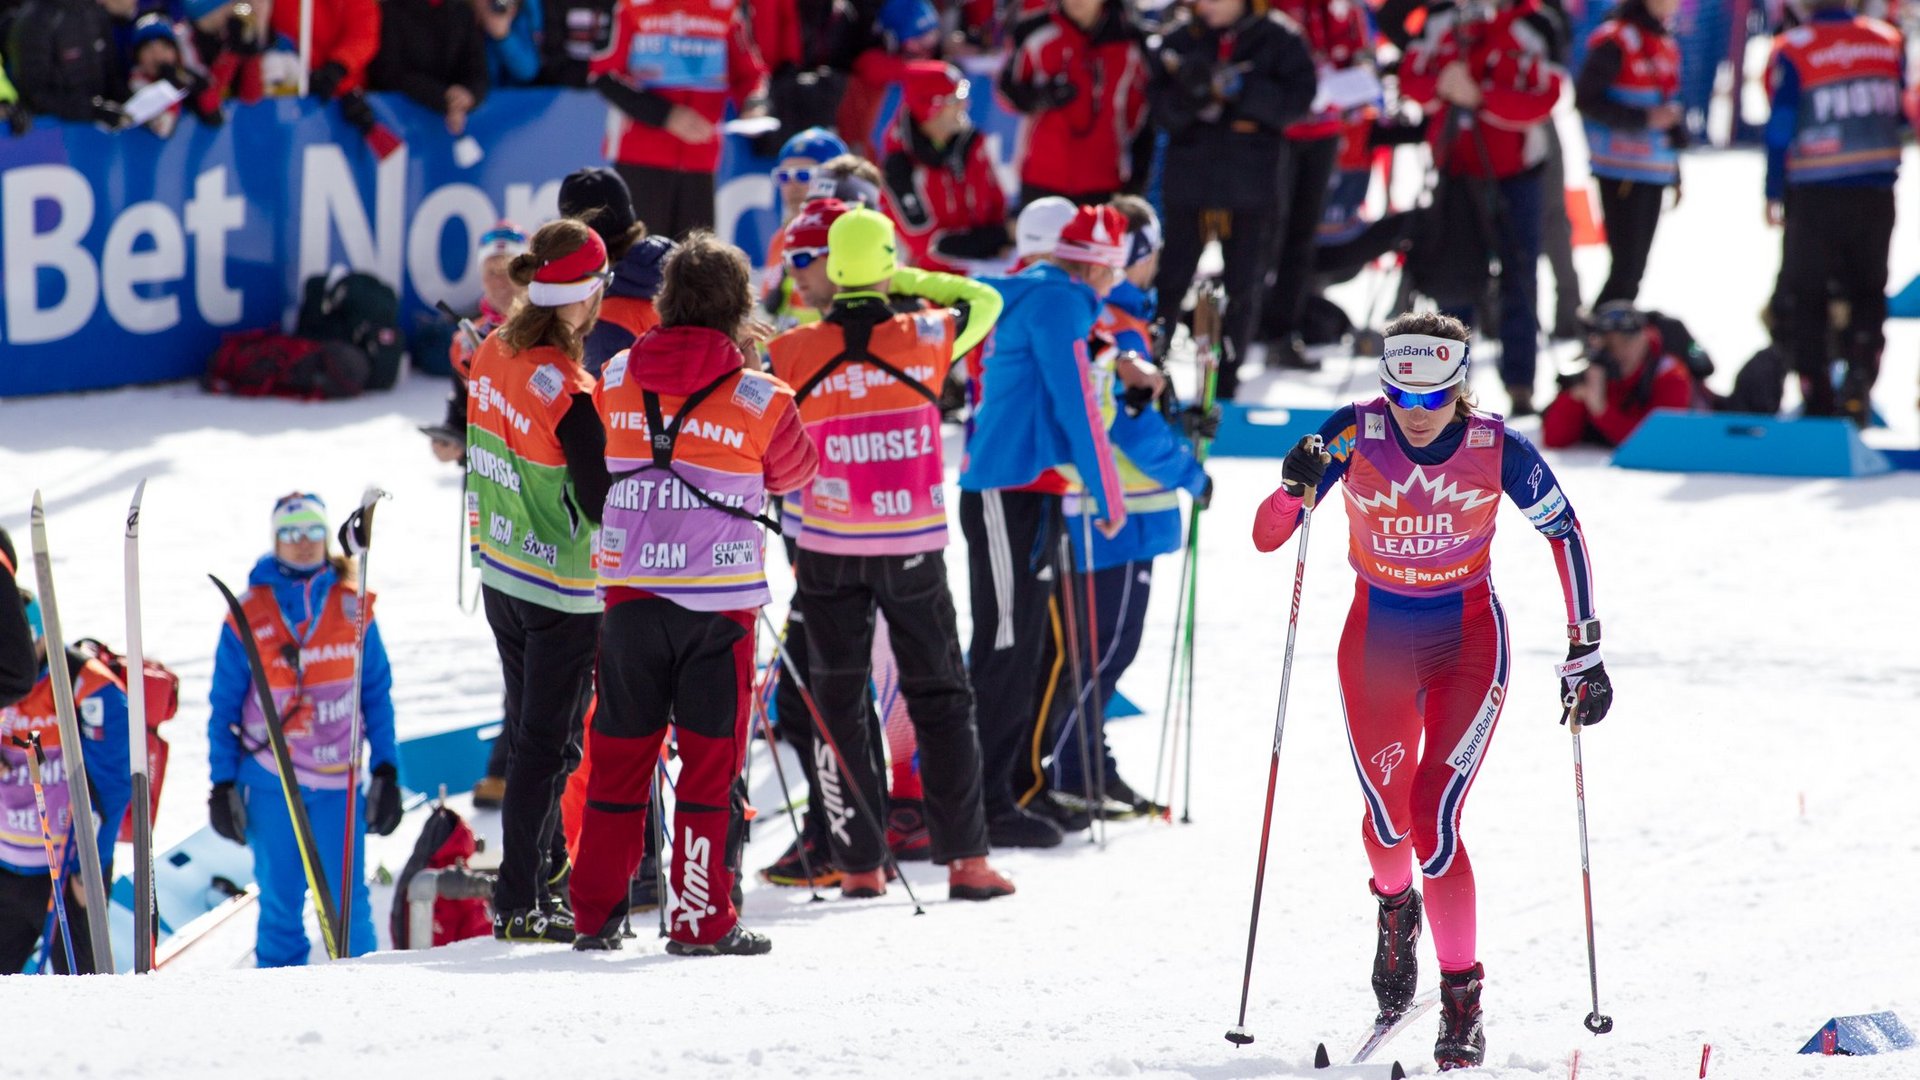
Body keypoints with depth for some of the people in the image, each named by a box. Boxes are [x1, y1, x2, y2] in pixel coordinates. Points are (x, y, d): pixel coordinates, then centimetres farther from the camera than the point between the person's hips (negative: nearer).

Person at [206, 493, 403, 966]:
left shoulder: (354, 608, 3)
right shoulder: (249, 615, 0)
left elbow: (377, 695, 8)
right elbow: (224, 708, 5)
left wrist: (386, 771, 2)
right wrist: (222, 784, 1)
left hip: (339, 780, 0)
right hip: (270, 782, 0)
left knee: (347, 900, -4)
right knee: (279, 901, 4)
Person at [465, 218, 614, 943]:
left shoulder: (492, 358, -2)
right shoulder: (569, 393, -26)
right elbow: (601, 501, -21)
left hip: (498, 574, 8)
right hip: (563, 592, -8)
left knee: (531, 730, 21)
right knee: (549, 745, 1)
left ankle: (547, 871, 35)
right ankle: (520, 904, 5)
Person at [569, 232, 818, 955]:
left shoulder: (616, 381, 0)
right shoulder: (759, 400, -8)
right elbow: (795, 473, 10)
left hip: (630, 593, 3)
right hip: (719, 604, -3)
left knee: (621, 753, 13)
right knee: (710, 759, 4)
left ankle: (596, 913, 16)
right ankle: (700, 921, 4)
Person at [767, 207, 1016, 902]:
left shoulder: (793, 353, -8)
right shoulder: (923, 338, -6)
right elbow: (984, 302, 14)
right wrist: (906, 281, 17)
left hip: (830, 549, 0)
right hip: (914, 549, 0)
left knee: (839, 704, 10)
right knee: (940, 699, 10)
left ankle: (859, 863, 6)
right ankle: (965, 857, 4)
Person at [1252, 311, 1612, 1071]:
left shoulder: (1496, 448, -17)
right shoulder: (1355, 435, -16)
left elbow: (1564, 531, -2)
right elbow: (1266, 538, -16)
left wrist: (1584, 653, -2)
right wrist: (1296, 489, -38)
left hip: (1468, 643, -2)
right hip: (1377, 643, 2)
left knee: (1434, 823, -15)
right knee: (1387, 817, 9)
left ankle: (1463, 1002, -4)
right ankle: (1396, 909, 47)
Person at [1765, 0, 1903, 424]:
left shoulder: (1792, 52, -10)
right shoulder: (1890, 42, 1)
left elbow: (1780, 129, -6)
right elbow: (1902, 114, 11)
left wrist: (1773, 194, 3)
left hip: (1814, 198, -3)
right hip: (1876, 194, 3)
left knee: (1804, 298, 10)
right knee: (1868, 293, 17)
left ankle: (1818, 403, 6)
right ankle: (1859, 377, -5)